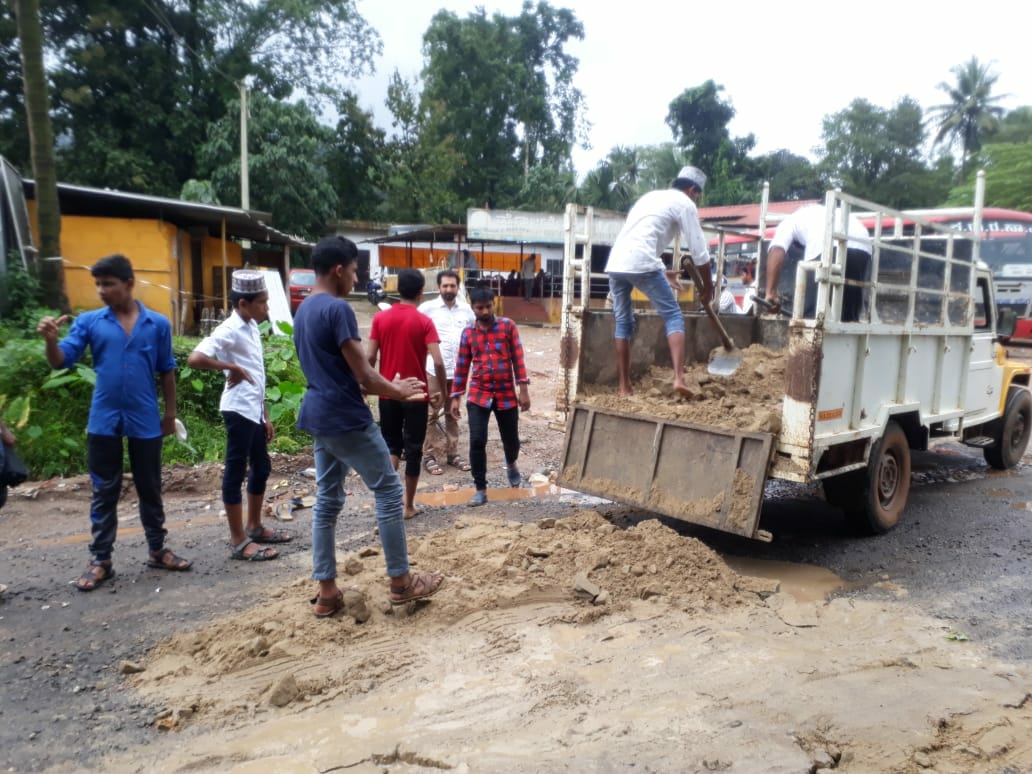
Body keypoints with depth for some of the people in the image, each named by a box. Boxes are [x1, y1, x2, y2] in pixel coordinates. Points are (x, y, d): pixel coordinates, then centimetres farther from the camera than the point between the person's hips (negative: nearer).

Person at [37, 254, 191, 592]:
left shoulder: (158, 324, -1)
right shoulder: (89, 321, -1)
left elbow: (166, 371, 6)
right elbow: (61, 361, -7)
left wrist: (170, 413, 7)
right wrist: (50, 339, -28)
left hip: (145, 421, 0)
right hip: (103, 421, 0)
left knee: (150, 490, 12)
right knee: (104, 493, 9)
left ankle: (157, 550, 25)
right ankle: (100, 560, 18)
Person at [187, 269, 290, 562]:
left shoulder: (252, 328, 12)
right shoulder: (230, 330, -15)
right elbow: (195, 359, -31)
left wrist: (265, 415, 18)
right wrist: (232, 368, -20)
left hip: (253, 411, 9)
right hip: (239, 410, -9)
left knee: (262, 468, 17)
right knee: (236, 472, -1)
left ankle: (254, 527, 32)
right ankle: (239, 542, 8)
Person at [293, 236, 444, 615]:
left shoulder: (303, 310, 13)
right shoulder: (338, 309, -17)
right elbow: (363, 376, -18)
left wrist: (389, 386, 19)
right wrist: (399, 392, 0)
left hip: (319, 416, 9)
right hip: (347, 419, -9)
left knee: (327, 499, 12)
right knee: (389, 491, 3)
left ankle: (326, 591, 17)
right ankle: (401, 581, 12)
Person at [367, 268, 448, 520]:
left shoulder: (380, 318, 0)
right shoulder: (424, 321, -9)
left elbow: (371, 357, -1)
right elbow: (438, 362, -16)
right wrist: (443, 391, -2)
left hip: (388, 393, 3)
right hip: (415, 394, -2)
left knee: (391, 443, 16)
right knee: (413, 448, 8)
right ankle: (409, 505, 15)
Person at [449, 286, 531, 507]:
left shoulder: (508, 326, 0)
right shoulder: (468, 333, 4)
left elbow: (518, 358, -2)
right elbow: (462, 366, 7)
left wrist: (524, 389, -7)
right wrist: (455, 397, 5)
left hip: (506, 394, 0)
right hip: (478, 395, 0)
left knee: (511, 439, 11)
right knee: (477, 441, -8)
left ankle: (511, 465, 47)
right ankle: (481, 490, 5)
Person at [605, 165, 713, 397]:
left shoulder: (652, 196, 31)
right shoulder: (684, 203, 9)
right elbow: (699, 251, 7)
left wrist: (662, 272, 41)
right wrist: (707, 286, 18)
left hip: (615, 263, 7)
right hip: (640, 263, -7)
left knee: (623, 322, 15)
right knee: (674, 316, 1)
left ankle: (624, 388, 15)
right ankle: (679, 377, -14)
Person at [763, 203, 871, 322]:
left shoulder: (790, 221, 32)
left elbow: (776, 251, 9)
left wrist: (771, 292, 4)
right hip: (863, 247, 5)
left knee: (813, 314, 2)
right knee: (850, 317, 14)